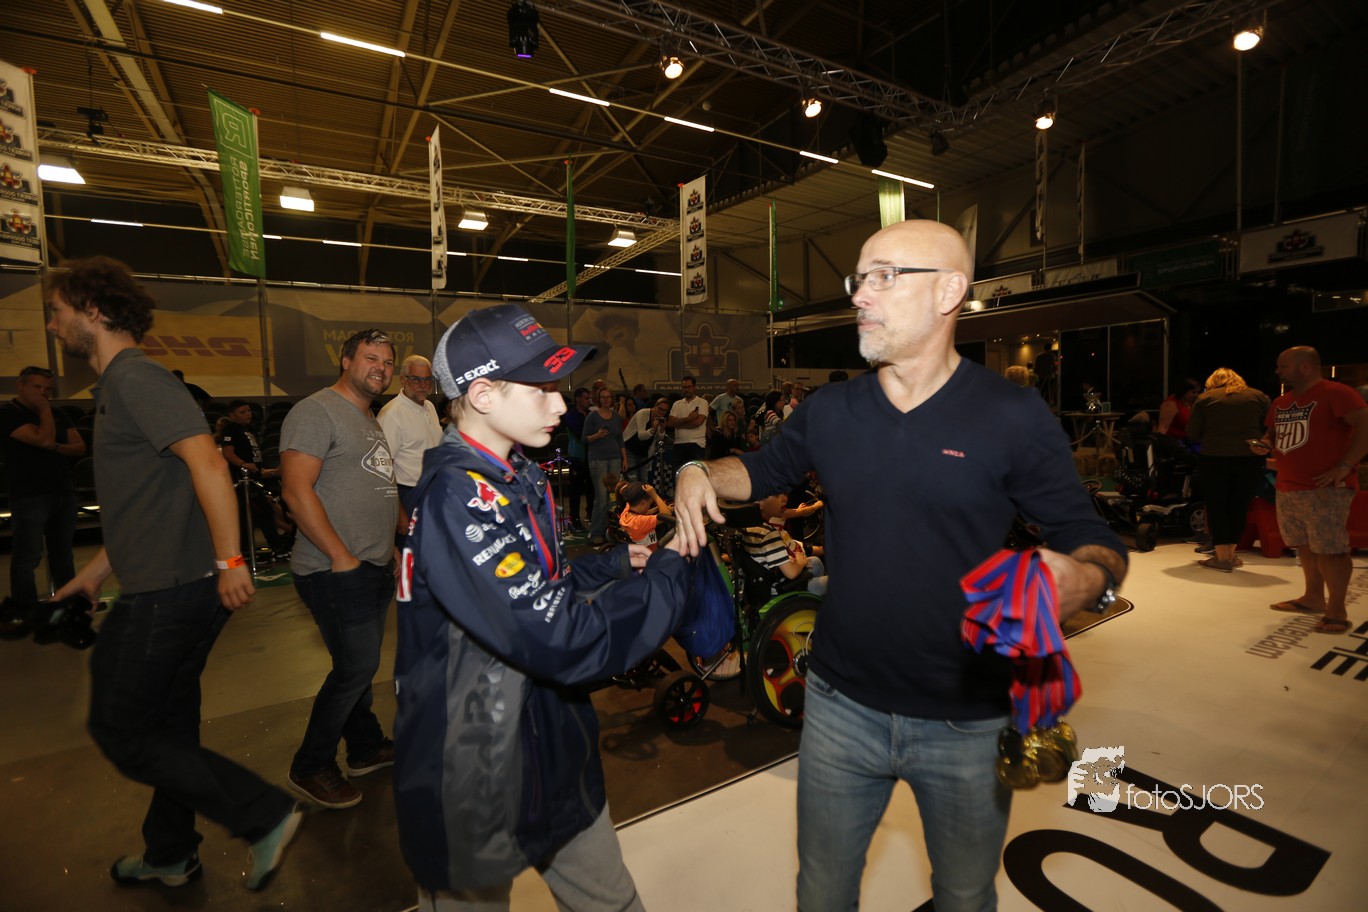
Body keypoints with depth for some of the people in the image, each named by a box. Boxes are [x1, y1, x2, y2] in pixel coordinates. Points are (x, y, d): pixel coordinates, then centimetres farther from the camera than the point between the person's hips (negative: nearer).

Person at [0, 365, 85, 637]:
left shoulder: (58, 414, 15)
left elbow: (80, 447, 7)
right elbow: (43, 438, -20)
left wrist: (56, 447, -12)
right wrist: (43, 408, -9)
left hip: (64, 492, 5)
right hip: (29, 496, -5)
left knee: (62, 551, 12)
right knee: (27, 556, -6)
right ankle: (22, 613, 2)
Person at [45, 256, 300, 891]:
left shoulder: (135, 377, -13)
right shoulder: (118, 385, 20)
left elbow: (207, 462, -26)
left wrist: (229, 560, -28)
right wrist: (95, 572, 26)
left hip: (169, 593, -10)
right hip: (167, 587, 10)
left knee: (119, 731, 1)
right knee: (169, 724, 20)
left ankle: (265, 816, 5)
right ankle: (169, 856, 38)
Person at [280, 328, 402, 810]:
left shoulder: (370, 419, 17)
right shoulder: (316, 412, -12)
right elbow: (298, 491, -20)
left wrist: (389, 550, 17)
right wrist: (343, 558, -19)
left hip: (376, 569, 9)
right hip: (338, 571, -9)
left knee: (359, 664, 19)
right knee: (356, 667, -2)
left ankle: (367, 747, 34)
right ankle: (310, 767, 19)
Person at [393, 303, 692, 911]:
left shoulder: (517, 477, 4)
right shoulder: (457, 498, -27)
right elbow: (567, 642, -32)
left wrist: (617, 563, -2)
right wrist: (671, 571, -21)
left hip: (550, 751, 8)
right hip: (477, 779, -8)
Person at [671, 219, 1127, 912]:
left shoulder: (1013, 418, -12)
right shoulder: (831, 410, -2)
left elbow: (1092, 540, -7)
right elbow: (765, 469, 13)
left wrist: (1083, 579, -30)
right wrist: (699, 473, -7)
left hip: (968, 721, -2)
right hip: (842, 705, 3)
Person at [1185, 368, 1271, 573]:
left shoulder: (1205, 398, 3)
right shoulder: (1259, 396, 11)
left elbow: (1193, 433, 2)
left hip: (1214, 458, -3)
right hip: (1250, 458, 3)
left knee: (1216, 506, 5)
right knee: (1239, 506, 12)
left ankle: (1222, 557, 4)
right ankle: (1230, 554, 19)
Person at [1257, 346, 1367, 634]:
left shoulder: (1336, 392, -9)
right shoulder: (1281, 402, 15)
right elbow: (1273, 432, 28)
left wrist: (1344, 466, -22)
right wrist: (1265, 444, 5)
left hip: (1326, 489, -8)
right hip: (1287, 488, 8)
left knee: (1330, 549, -6)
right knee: (1305, 545, 15)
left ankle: (1337, 611, 1)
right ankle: (1314, 597, 27)